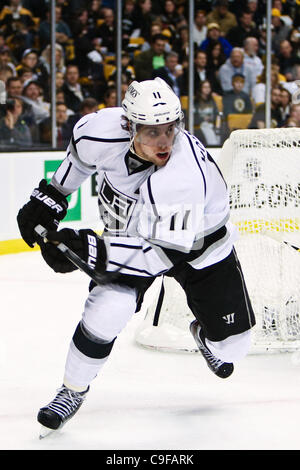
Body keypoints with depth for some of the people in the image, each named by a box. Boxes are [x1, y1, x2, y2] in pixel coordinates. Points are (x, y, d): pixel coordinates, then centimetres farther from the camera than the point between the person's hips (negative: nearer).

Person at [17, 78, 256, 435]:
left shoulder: (185, 175, -42)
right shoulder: (104, 131, -28)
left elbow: (164, 252, -39)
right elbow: (80, 153, -1)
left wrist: (94, 251, -46)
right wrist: (50, 195, -1)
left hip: (198, 243, -2)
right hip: (130, 229, 2)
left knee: (231, 346, 2)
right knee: (106, 309, -24)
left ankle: (204, 333, 41)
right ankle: (72, 391, 1)